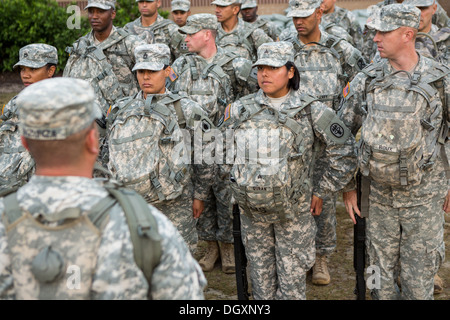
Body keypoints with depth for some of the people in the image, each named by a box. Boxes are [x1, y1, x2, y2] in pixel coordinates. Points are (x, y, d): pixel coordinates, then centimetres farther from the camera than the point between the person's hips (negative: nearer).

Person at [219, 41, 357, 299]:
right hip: (251, 210, 3)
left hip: (293, 209, -3)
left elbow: (345, 152, -3)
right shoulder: (241, 109, 3)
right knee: (260, 273, 14)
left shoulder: (310, 110, -6)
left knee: (292, 278, 3)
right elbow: (224, 149, 16)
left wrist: (321, 192, -3)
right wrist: (237, 178, 9)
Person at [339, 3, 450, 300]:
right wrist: (347, 185, 2)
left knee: (419, 275, 7)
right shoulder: (366, 80, -3)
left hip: (424, 194, -2)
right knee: (381, 269, 14)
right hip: (378, 193, 2)